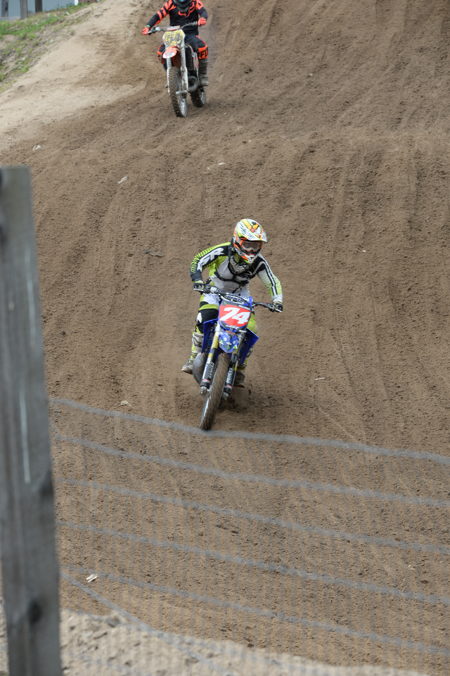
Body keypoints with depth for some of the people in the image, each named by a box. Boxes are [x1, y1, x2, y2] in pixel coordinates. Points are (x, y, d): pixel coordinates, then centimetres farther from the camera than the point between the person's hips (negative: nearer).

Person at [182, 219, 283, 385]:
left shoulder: (258, 262, -15)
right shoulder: (222, 251, -23)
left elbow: (273, 282, -9)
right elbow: (198, 260, -24)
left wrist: (277, 300, -27)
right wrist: (197, 280, -41)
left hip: (239, 294, 2)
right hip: (215, 290, -2)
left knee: (250, 328, -17)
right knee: (205, 318, -30)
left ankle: (240, 368, -2)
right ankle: (194, 357, -15)